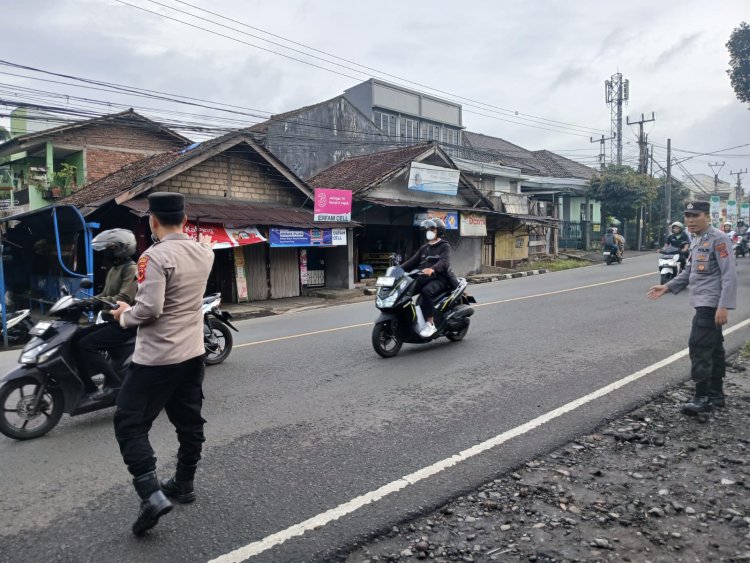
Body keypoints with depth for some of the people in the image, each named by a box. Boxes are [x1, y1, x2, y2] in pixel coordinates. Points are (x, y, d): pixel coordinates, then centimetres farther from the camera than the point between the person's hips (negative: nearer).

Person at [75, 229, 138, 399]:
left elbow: (125, 299, -25)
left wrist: (98, 301, -32)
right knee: (77, 342, 2)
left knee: (85, 345, -20)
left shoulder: (131, 269, -12)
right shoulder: (113, 269, 19)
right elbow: (105, 295, 23)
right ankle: (89, 388, 4)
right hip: (113, 321, 10)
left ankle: (113, 380, -11)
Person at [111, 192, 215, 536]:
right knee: (189, 422, 18)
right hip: (193, 353, 8)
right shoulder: (203, 253, 2)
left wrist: (124, 316, -5)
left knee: (130, 425, 3)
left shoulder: (156, 256, -19)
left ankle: (152, 495, -6)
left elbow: (149, 308, -24)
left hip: (157, 358, -7)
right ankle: (183, 484, 33)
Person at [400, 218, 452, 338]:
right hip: (424, 278, 7)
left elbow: (444, 262, -20)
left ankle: (430, 324, -34)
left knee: (426, 291, -38)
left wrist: (432, 269, -41)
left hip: (439, 279, -7)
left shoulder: (444, 246, 0)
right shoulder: (424, 248, 24)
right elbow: (412, 261, 16)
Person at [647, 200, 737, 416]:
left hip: (712, 303, -10)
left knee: (699, 347, -11)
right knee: (713, 348, 15)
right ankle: (716, 393, 24)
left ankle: (703, 397, -5)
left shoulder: (718, 239, -14)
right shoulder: (696, 240, 15)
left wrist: (724, 305, -25)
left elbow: (730, 275, -19)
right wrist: (667, 287, 15)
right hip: (703, 303, 10)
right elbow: (690, 271, 23)